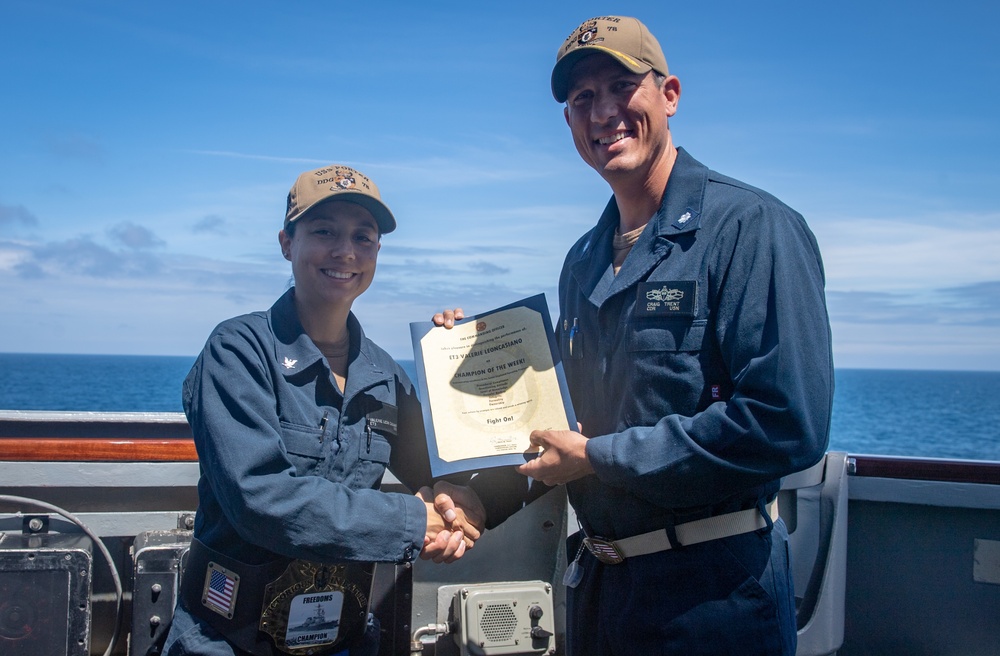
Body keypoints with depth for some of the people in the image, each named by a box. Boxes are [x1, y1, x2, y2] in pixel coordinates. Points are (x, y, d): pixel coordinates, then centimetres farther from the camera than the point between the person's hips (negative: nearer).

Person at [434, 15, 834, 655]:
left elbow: (786, 423, -24)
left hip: (711, 594, -7)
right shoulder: (583, 263, 10)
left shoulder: (752, 228, -14)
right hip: (597, 580, 7)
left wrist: (599, 456, -17)